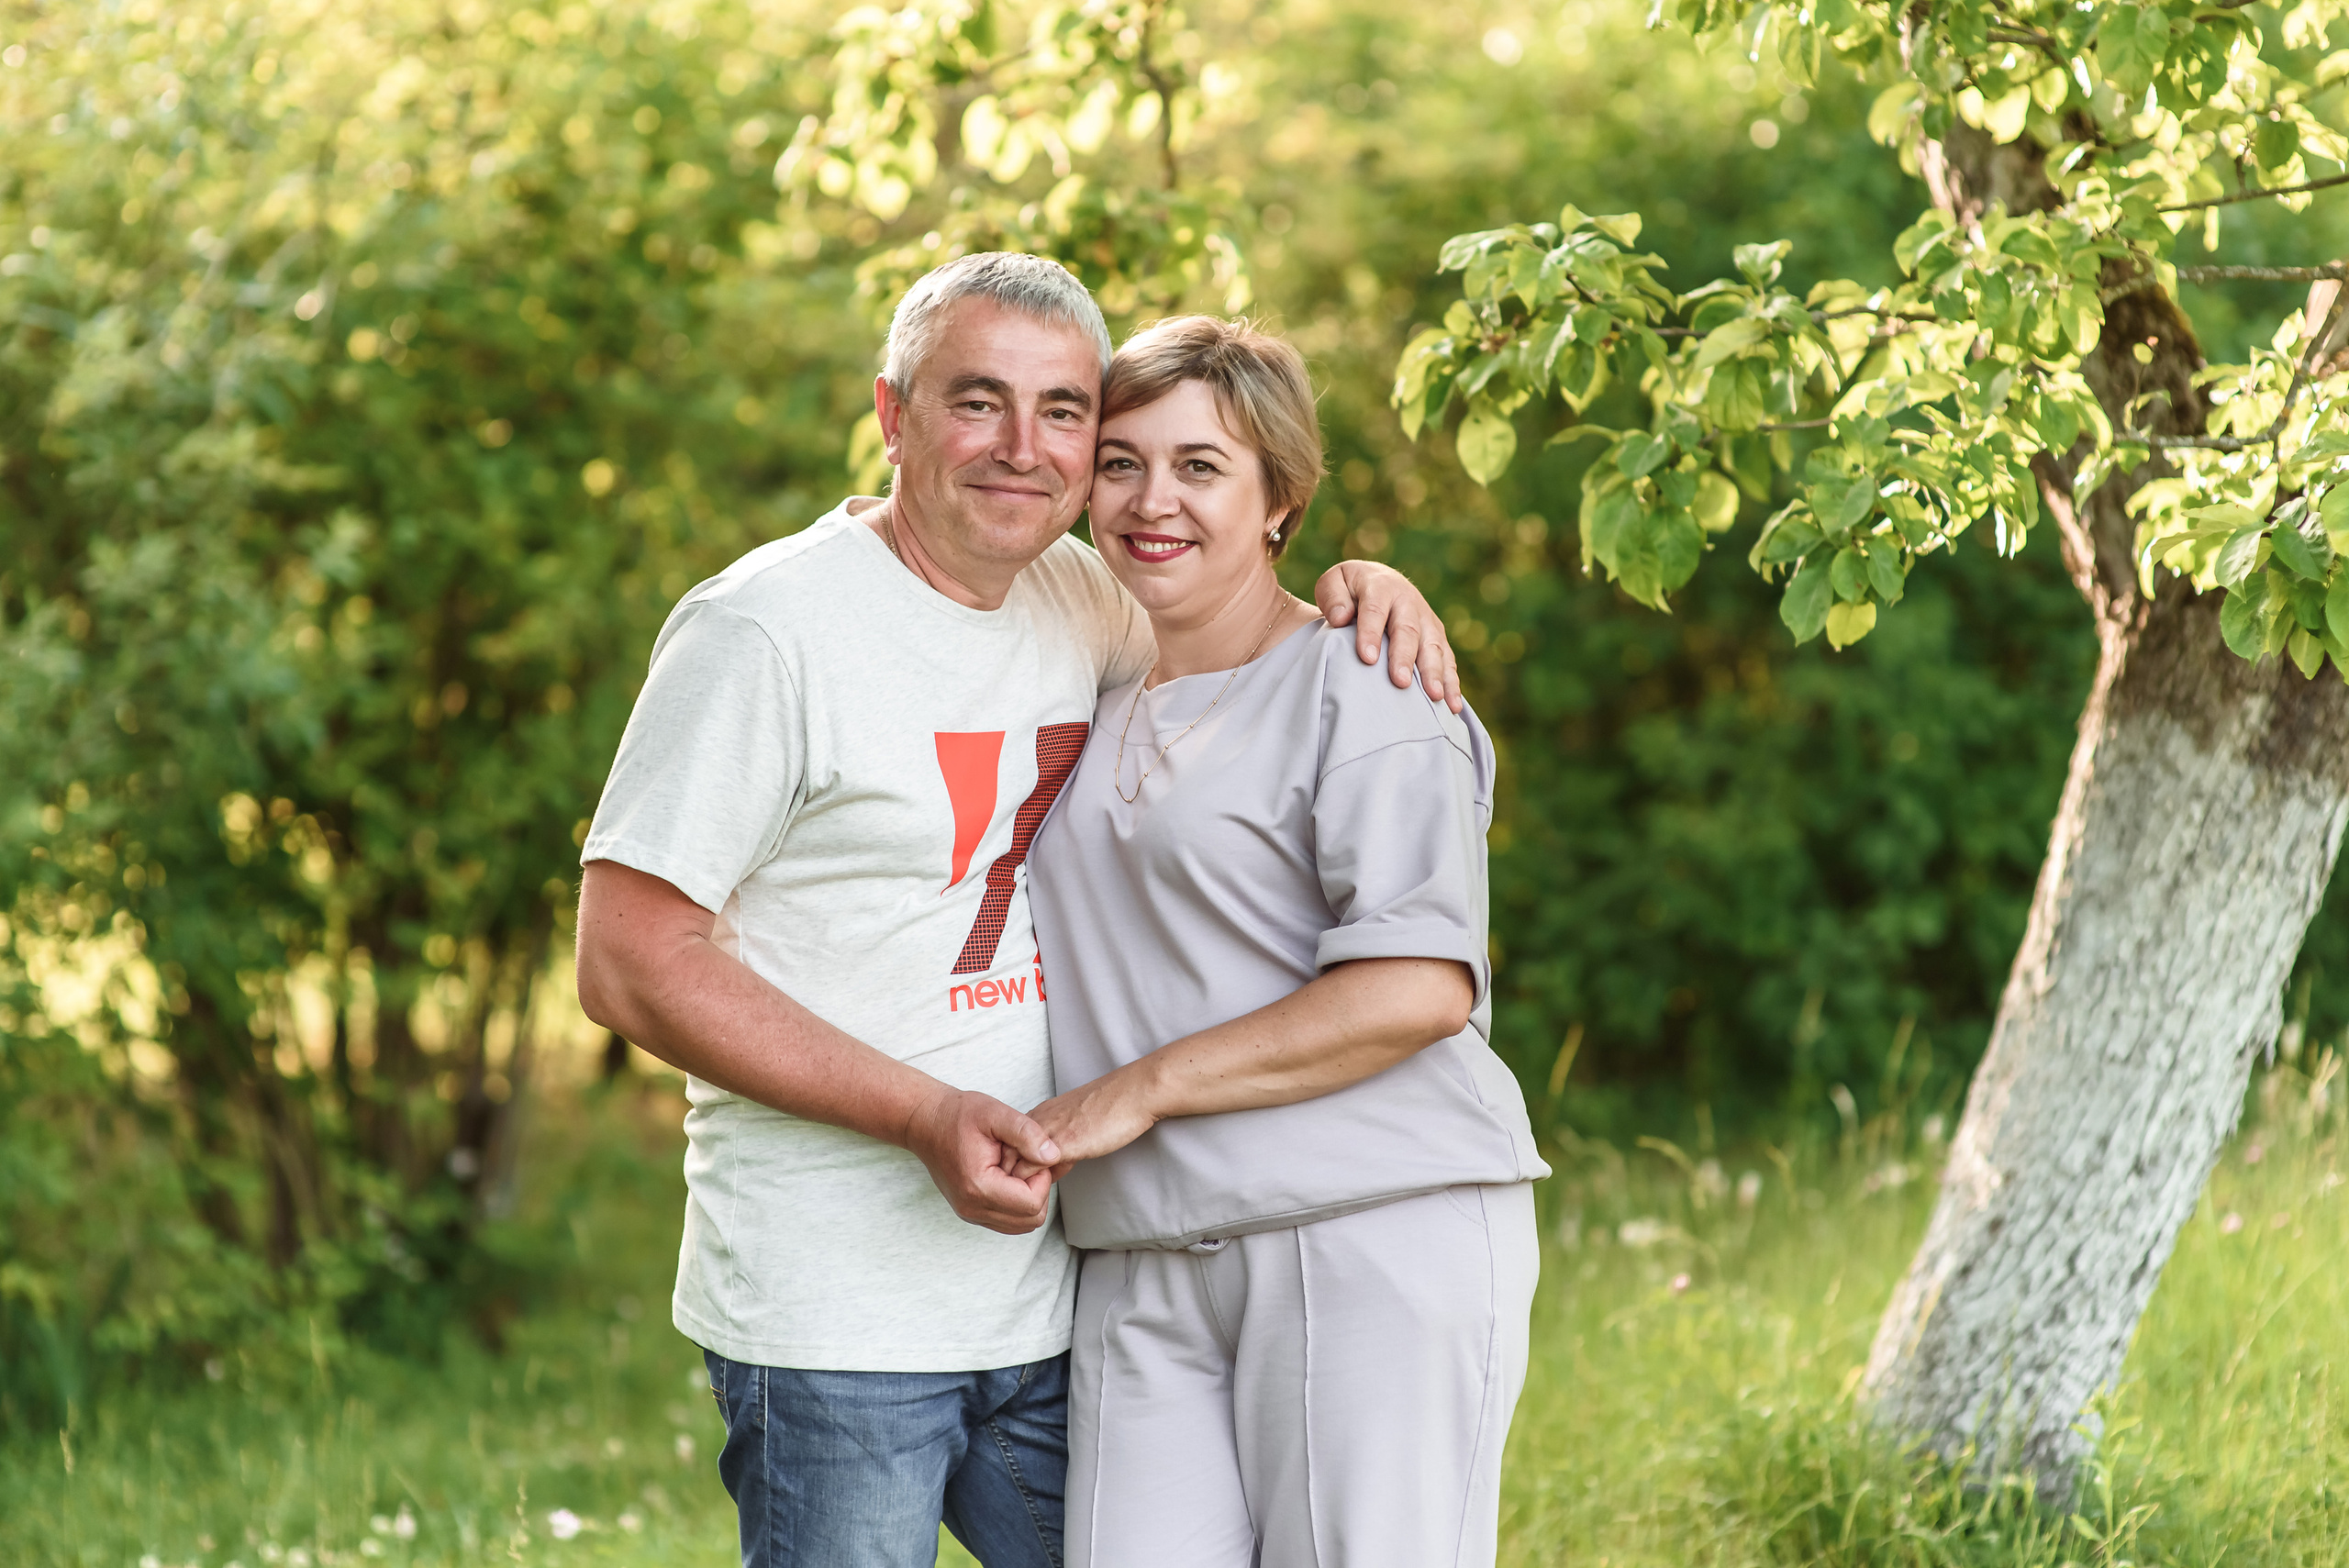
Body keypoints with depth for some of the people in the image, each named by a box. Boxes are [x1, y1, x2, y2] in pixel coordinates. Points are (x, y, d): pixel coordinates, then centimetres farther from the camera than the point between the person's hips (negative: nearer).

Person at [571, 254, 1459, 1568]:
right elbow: (630, 965, -13)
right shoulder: (766, 630, -12)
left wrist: (1360, 593, 3)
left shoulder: (1072, 596, 7)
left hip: (1048, 1299, 6)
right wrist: (927, 1116, -20)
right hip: (835, 1324, -6)